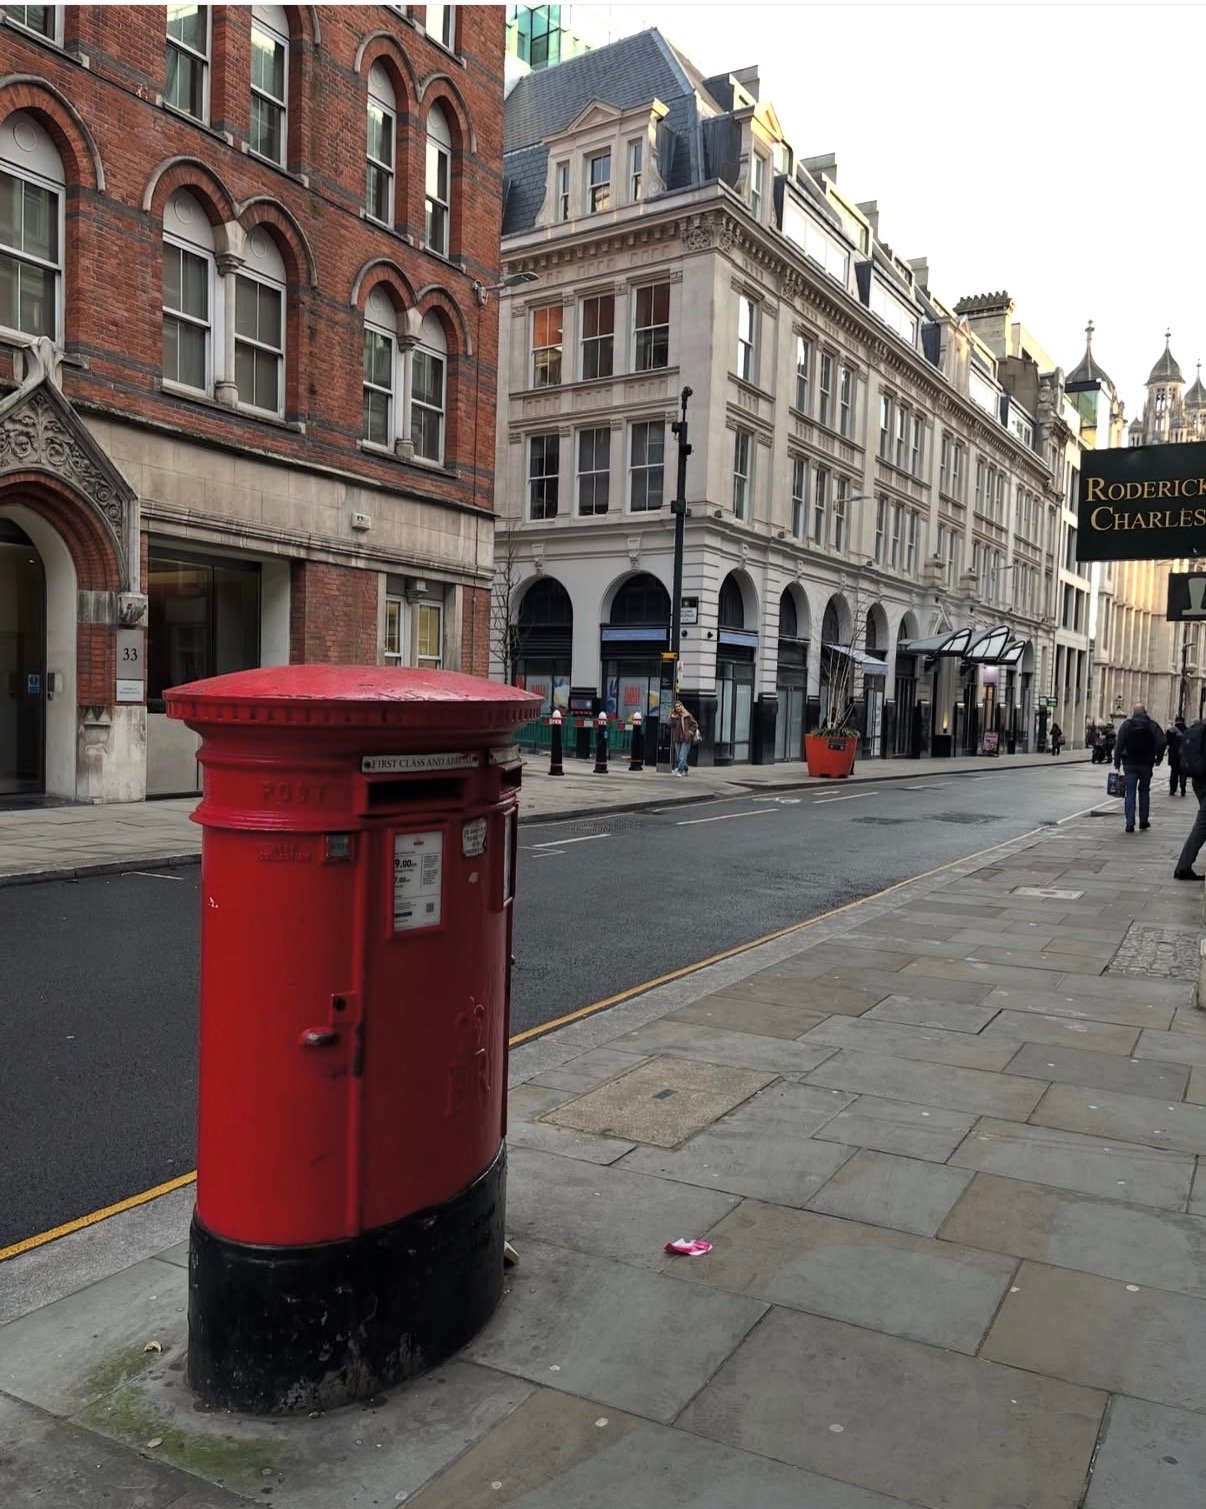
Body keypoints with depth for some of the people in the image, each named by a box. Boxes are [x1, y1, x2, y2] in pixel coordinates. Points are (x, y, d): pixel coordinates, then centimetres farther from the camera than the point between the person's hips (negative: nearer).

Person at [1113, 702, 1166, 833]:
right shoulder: (1152, 725, -2)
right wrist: (1158, 758, 4)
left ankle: (1130, 823, -8)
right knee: (1144, 791, 16)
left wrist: (1117, 762, -2)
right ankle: (1143, 821, 20)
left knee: (1130, 793, 0)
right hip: (1146, 763, 1)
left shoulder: (1126, 724, -4)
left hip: (1130, 764, -1)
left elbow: (1119, 744, -7)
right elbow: (1161, 742, -10)